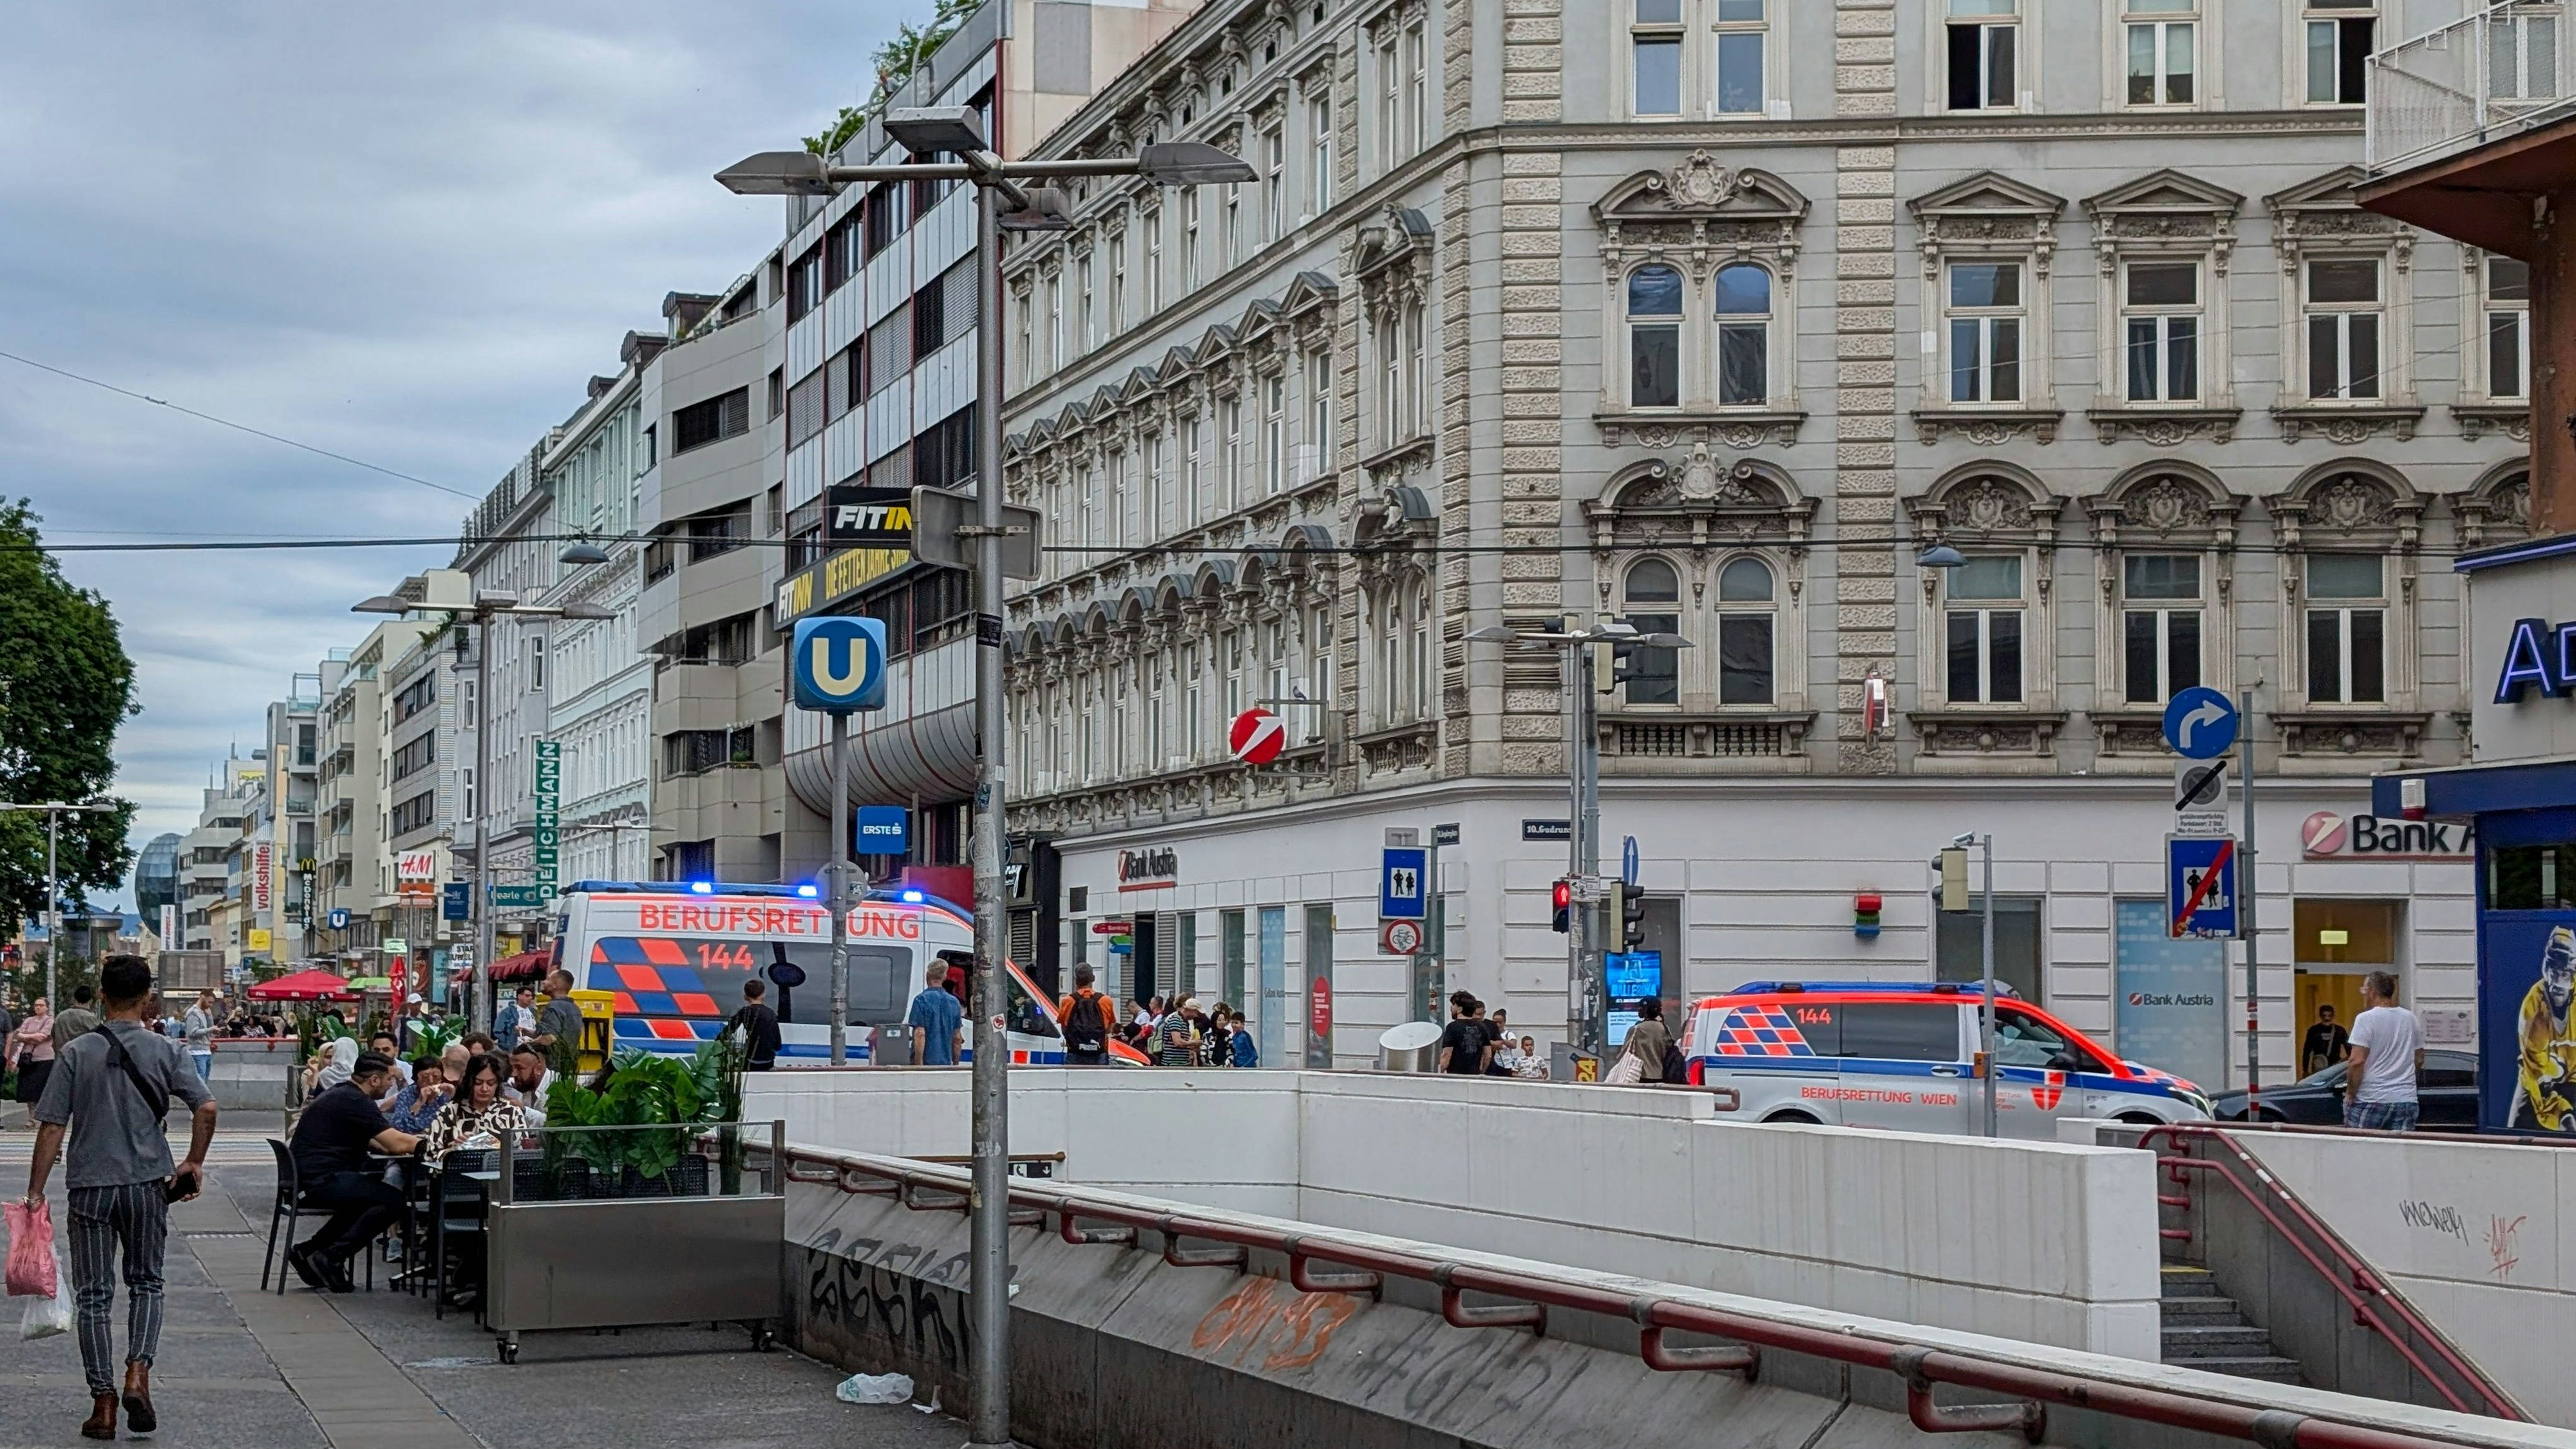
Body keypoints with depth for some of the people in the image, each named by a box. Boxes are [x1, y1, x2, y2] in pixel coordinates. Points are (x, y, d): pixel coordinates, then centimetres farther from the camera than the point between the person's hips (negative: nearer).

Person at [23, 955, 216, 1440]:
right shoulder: (165, 1051, -3)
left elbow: (51, 1127, -5)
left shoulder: (75, 1053, -4)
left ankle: (103, 1403, 5)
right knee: (146, 1283, 16)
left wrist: (36, 1190, 0)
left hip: (90, 1186, -1)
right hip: (148, 1183, 1)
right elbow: (206, 1108, -10)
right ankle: (138, 1373, -4)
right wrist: (194, 1163, 4)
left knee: (94, 1296, 6)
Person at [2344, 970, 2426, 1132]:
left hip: (2371, 1101, -5)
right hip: (2406, 1100, 5)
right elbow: (2419, 1061, 19)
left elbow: (2357, 1062, -14)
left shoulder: (2366, 1019, -8)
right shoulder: (2411, 1019, 11)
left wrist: (2350, 1094, -5)